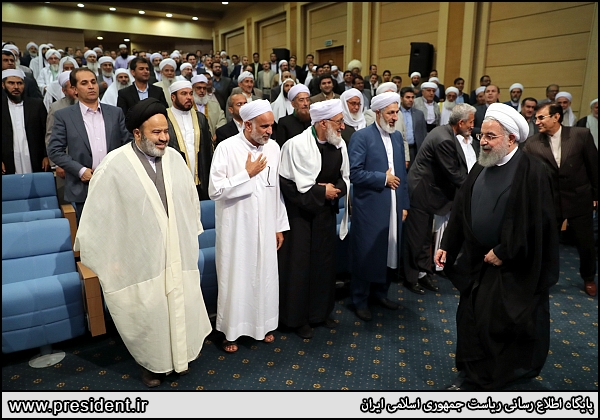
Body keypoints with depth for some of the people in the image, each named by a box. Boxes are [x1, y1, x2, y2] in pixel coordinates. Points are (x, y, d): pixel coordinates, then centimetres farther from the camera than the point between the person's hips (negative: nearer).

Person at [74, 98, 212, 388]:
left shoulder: (174, 158, -1)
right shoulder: (115, 165, -14)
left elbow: (190, 199, 8)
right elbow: (98, 213, -9)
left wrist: (192, 236, 13)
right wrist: (106, 256, -6)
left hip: (177, 253, 4)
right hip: (140, 257, -4)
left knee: (181, 305, 16)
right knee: (147, 311, 11)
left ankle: (179, 353, 41)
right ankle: (151, 361, 37)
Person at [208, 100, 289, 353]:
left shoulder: (273, 147, 1)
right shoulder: (227, 148, -12)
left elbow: (277, 189, 7)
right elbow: (215, 190, -16)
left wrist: (279, 226, 9)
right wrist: (247, 174, -17)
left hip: (265, 228, 4)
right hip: (236, 228, -4)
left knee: (265, 276, 14)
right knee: (235, 278, 8)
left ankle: (263, 324, 34)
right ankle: (231, 330, 27)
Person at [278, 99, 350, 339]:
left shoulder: (339, 144, -1)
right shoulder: (296, 145, -19)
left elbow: (344, 177, 10)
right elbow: (288, 184, -19)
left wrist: (336, 189, -11)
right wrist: (321, 191, -14)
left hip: (326, 213, 6)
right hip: (300, 214, -6)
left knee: (325, 263, 15)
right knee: (299, 266, 5)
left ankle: (321, 312, 35)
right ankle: (297, 317, 24)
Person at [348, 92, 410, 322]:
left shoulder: (397, 137, 12)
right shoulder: (361, 137, -9)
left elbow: (402, 172, 14)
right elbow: (354, 173, -16)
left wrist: (404, 204, 11)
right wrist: (383, 178, -12)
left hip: (393, 207, 6)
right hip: (369, 207, -6)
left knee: (390, 252, 13)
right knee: (365, 254, 4)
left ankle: (380, 292, 33)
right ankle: (360, 300, 20)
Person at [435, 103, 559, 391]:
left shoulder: (530, 171, -15)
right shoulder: (481, 167, 4)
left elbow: (532, 221, -18)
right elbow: (461, 209, 7)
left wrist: (503, 253, -15)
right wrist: (446, 245, 5)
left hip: (514, 266, -6)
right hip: (479, 259, 6)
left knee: (504, 322, 4)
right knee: (472, 316, 13)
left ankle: (514, 374, 28)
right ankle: (472, 375, 32)